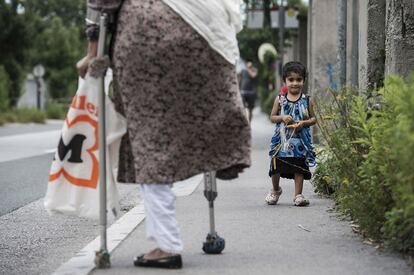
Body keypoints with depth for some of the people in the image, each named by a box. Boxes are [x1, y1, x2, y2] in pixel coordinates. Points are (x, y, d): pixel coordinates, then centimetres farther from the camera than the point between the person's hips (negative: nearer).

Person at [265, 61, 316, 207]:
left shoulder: (307, 100, 1)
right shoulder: (280, 99, 2)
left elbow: (313, 118, 5)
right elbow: (272, 117, 6)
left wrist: (304, 123, -14)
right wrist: (282, 118, -14)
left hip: (300, 140, -1)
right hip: (282, 139, 1)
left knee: (299, 168, 1)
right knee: (276, 167, 5)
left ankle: (298, 195, 9)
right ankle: (275, 190, 30)